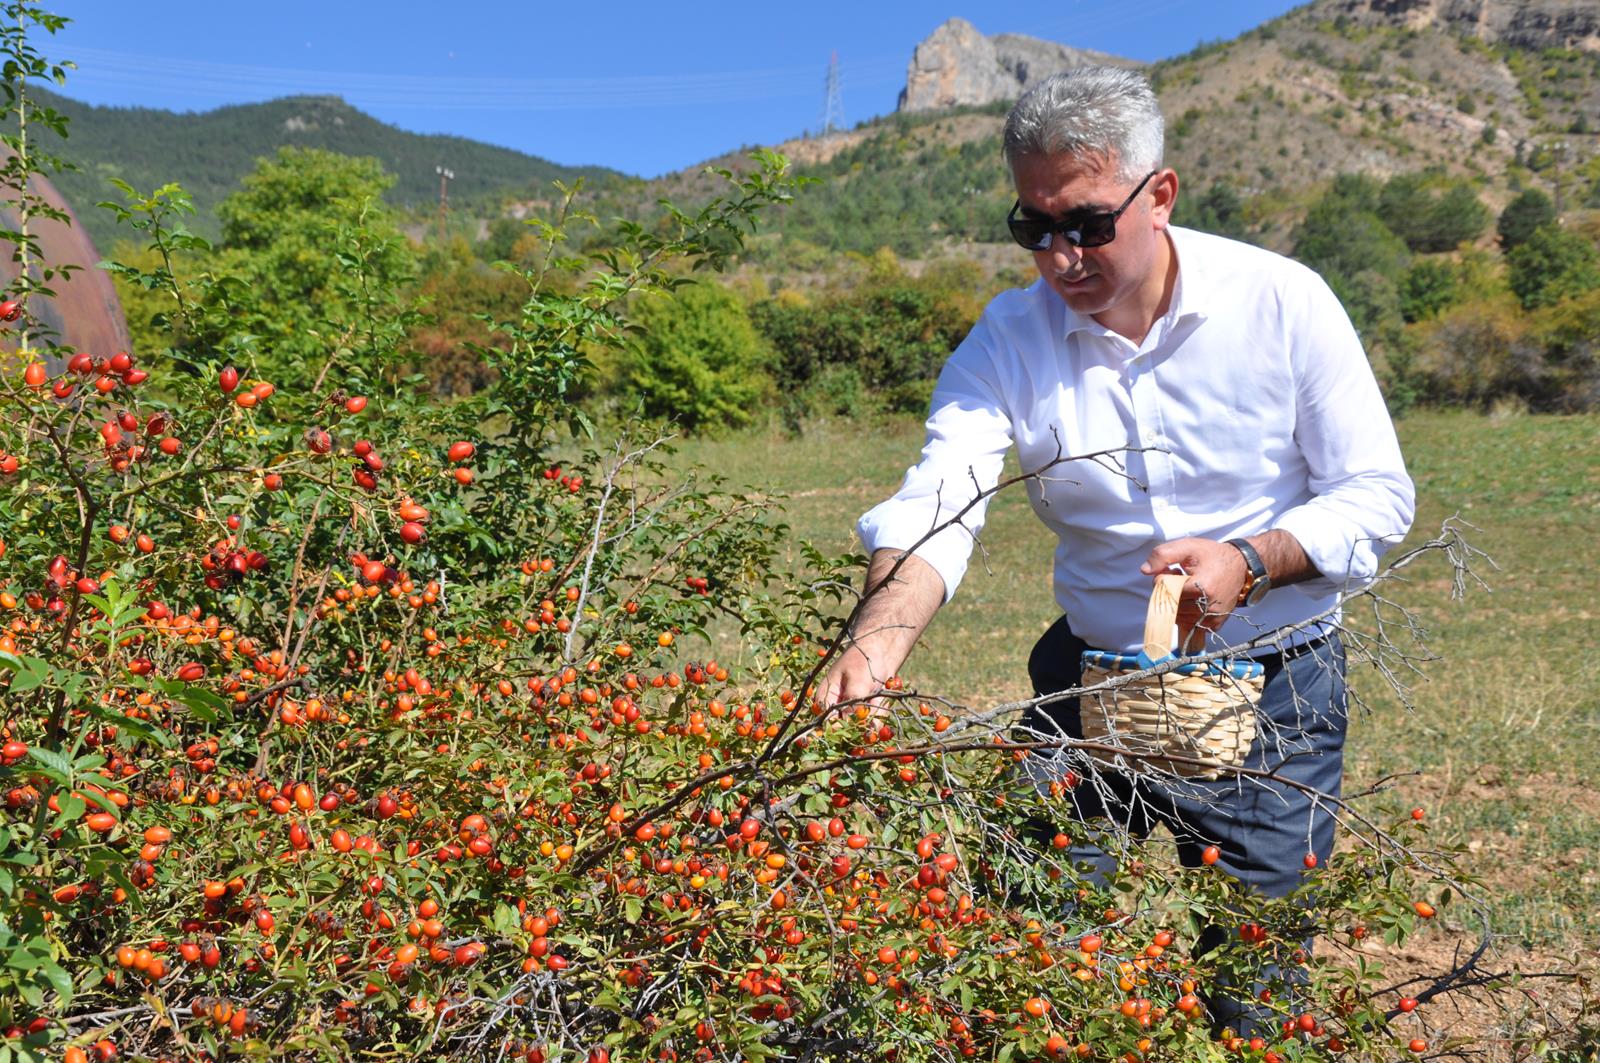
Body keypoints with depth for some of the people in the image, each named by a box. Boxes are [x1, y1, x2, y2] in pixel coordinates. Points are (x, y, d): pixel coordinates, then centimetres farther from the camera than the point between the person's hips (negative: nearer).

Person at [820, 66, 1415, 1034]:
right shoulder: (1009, 338, -8)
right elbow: (937, 505, -21)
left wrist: (1251, 560, -25)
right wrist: (879, 643, -40)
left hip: (1273, 690, -1)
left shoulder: (1282, 302, -11)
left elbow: (1378, 495, -6)